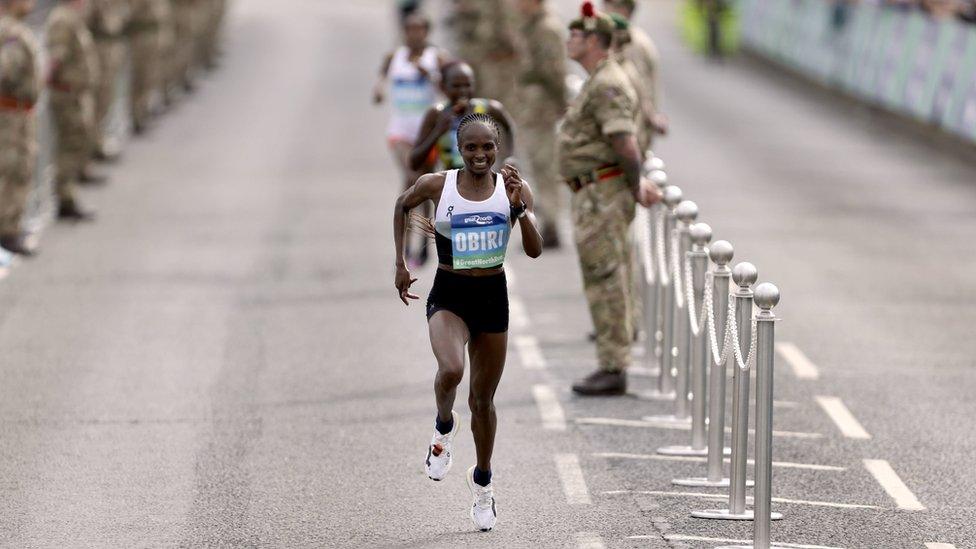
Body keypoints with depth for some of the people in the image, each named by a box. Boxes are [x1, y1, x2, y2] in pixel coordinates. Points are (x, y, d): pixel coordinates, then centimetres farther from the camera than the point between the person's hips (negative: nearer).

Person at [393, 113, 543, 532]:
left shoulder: (513, 188, -5)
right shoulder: (437, 185, -7)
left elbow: (535, 251, -9)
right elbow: (402, 205, 13)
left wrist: (519, 207, -23)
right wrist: (400, 264, 12)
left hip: (493, 296, 2)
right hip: (449, 295, -2)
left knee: (483, 398, 13)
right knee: (451, 370, -30)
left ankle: (482, 480, 34)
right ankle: (444, 426, 3)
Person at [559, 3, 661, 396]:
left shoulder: (607, 86, -17)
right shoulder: (599, 83, 18)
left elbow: (625, 145, -23)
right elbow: (623, 146, 23)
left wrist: (636, 189, -11)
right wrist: (638, 184, 14)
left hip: (602, 196, -11)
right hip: (594, 196, 11)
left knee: (605, 282, -9)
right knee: (605, 283, 11)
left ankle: (612, 371, -7)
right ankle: (611, 367, 15)